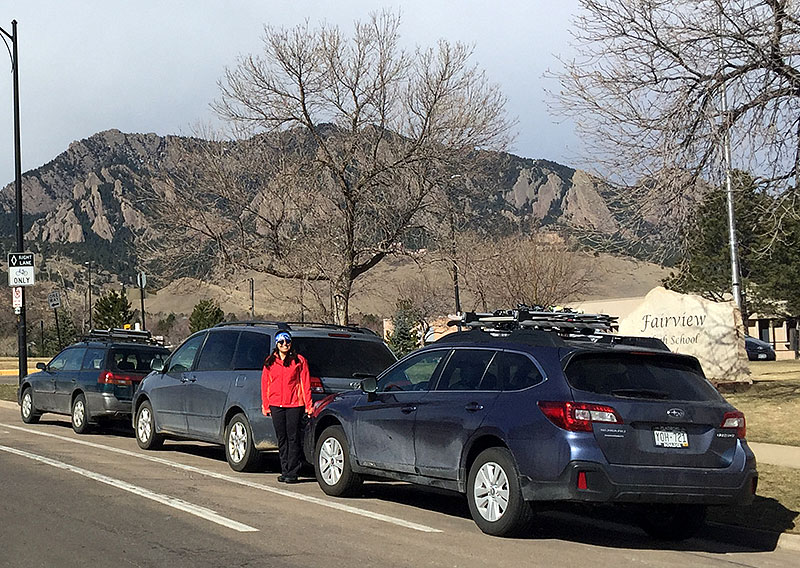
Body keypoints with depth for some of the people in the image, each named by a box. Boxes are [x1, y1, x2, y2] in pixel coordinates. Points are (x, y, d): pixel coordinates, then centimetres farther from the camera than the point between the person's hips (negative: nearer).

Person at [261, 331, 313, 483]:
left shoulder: (299, 361, 3)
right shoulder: (270, 362, 12)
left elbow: (305, 384, 2)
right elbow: (265, 384, 14)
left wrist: (308, 406, -4)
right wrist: (265, 405, 8)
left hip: (294, 405, -3)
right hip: (276, 405, 3)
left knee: (293, 438, -5)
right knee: (282, 438, 8)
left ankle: (292, 472, -2)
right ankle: (285, 471, 15)